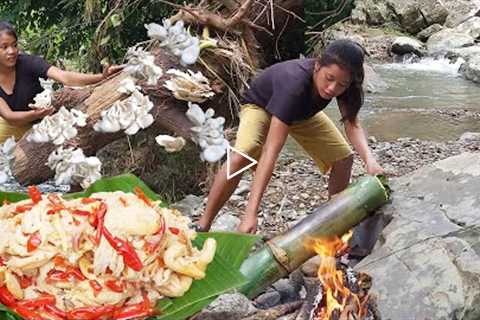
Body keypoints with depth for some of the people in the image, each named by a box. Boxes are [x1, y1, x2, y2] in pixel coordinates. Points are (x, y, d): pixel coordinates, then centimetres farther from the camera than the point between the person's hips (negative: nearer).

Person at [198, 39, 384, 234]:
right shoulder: (294, 84, -46)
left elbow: (352, 123, -22)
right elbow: (270, 151, -50)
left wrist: (369, 159, -45)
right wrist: (251, 214, -55)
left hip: (303, 111, 6)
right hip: (261, 106, -5)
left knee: (343, 158, -6)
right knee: (240, 158, -32)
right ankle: (202, 227, -20)